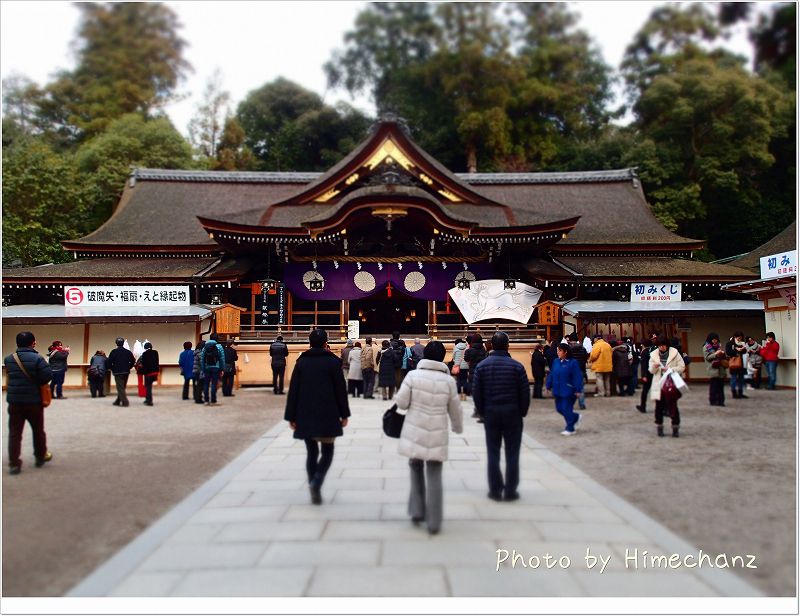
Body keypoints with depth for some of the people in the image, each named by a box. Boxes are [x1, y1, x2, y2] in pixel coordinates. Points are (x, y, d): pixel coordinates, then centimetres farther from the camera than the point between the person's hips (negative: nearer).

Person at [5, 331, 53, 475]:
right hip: (34, 401, -3)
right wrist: (37, 382, 1)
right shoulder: (37, 358, -15)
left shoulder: (8, 359, 1)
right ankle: (41, 457, 27)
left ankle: (14, 464, 5)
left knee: (14, 433, 7)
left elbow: (9, 377, 11)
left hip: (14, 401, 3)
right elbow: (48, 375, -17)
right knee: (38, 430, 14)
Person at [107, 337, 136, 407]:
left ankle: (125, 402, -14)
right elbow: (133, 361, 5)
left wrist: (110, 368, 9)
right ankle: (118, 401, 21)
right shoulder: (128, 352, 4)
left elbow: (109, 361, -8)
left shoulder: (113, 352, -7)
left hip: (117, 372, -4)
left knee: (120, 387, -4)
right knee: (122, 387, 15)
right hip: (126, 372, 4)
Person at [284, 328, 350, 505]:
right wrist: (344, 414, 5)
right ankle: (316, 482, -15)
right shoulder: (333, 362, -3)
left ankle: (314, 490, 11)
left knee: (311, 452, 12)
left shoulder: (301, 362, 4)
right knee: (327, 452, 8)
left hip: (305, 416, 3)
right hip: (327, 416, -3)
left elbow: (293, 390, 2)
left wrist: (291, 416, 7)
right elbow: (340, 390, -3)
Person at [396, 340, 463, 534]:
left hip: (414, 431, 0)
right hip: (437, 434, 0)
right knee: (434, 475, 8)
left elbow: (401, 403, -7)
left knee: (416, 467, 22)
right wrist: (458, 427, 24)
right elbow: (455, 409, 5)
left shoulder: (413, 375, -8)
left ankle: (416, 510, 21)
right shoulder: (448, 380, -5)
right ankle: (433, 522, 12)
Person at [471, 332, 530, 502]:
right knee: (512, 453, 7)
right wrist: (522, 412, 8)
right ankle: (510, 491, 11)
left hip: (490, 413, 2)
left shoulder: (482, 366, -3)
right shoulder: (517, 366, -8)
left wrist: (483, 413, 9)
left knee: (493, 453, 9)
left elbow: (476, 393, -1)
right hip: (512, 413, -1)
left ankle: (495, 489, 12)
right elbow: (524, 393, -6)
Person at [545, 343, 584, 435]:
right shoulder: (556, 362, 5)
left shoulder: (573, 362, -14)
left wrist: (578, 390, -17)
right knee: (559, 408, 13)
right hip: (558, 391, 7)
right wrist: (549, 386, 12)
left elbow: (577, 377, -15)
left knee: (566, 409, -3)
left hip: (568, 391, -7)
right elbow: (551, 375, 11)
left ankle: (570, 428, 12)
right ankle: (576, 417, 35)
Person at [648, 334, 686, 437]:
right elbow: (651, 371, 7)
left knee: (672, 406, -4)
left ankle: (675, 428, 9)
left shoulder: (674, 352, -1)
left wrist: (670, 369, -16)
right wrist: (654, 366, -15)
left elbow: (682, 367, -2)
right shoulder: (654, 354, 6)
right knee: (659, 407, 6)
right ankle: (659, 427, 19)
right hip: (659, 384, 2)